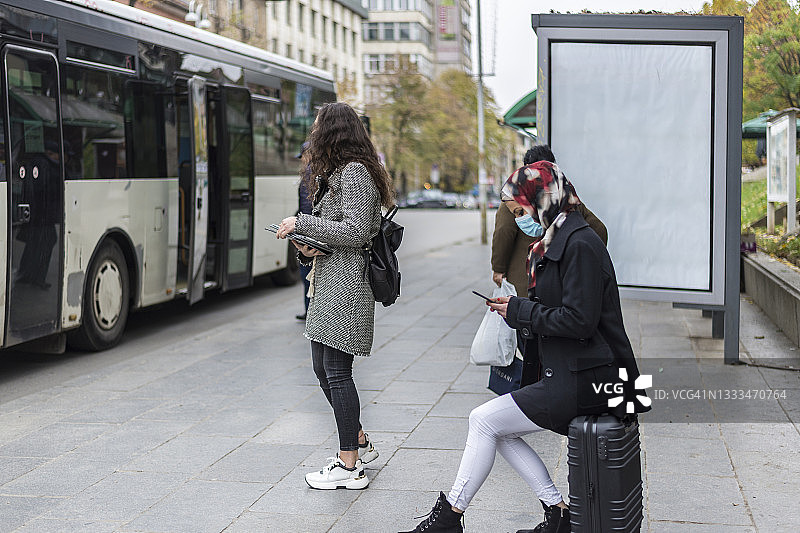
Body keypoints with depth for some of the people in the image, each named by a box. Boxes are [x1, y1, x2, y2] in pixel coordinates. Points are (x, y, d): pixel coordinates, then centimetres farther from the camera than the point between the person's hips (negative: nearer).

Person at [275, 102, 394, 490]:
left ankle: (349, 467, 0)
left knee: (336, 371, -7)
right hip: (328, 284, 10)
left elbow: (354, 231, -21)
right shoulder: (336, 173, 19)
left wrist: (300, 224, -15)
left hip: (346, 286, -10)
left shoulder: (353, 172, -12)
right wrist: (308, 248, 4)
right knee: (323, 368, 15)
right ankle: (359, 443, 29)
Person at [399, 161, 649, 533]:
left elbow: (580, 320, -23)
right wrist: (517, 306, 5)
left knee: (484, 420, -8)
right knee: (501, 432, 10)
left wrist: (520, 312, -13)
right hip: (564, 372, 11)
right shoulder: (557, 240, 16)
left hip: (582, 381, -11)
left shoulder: (581, 244, -17)